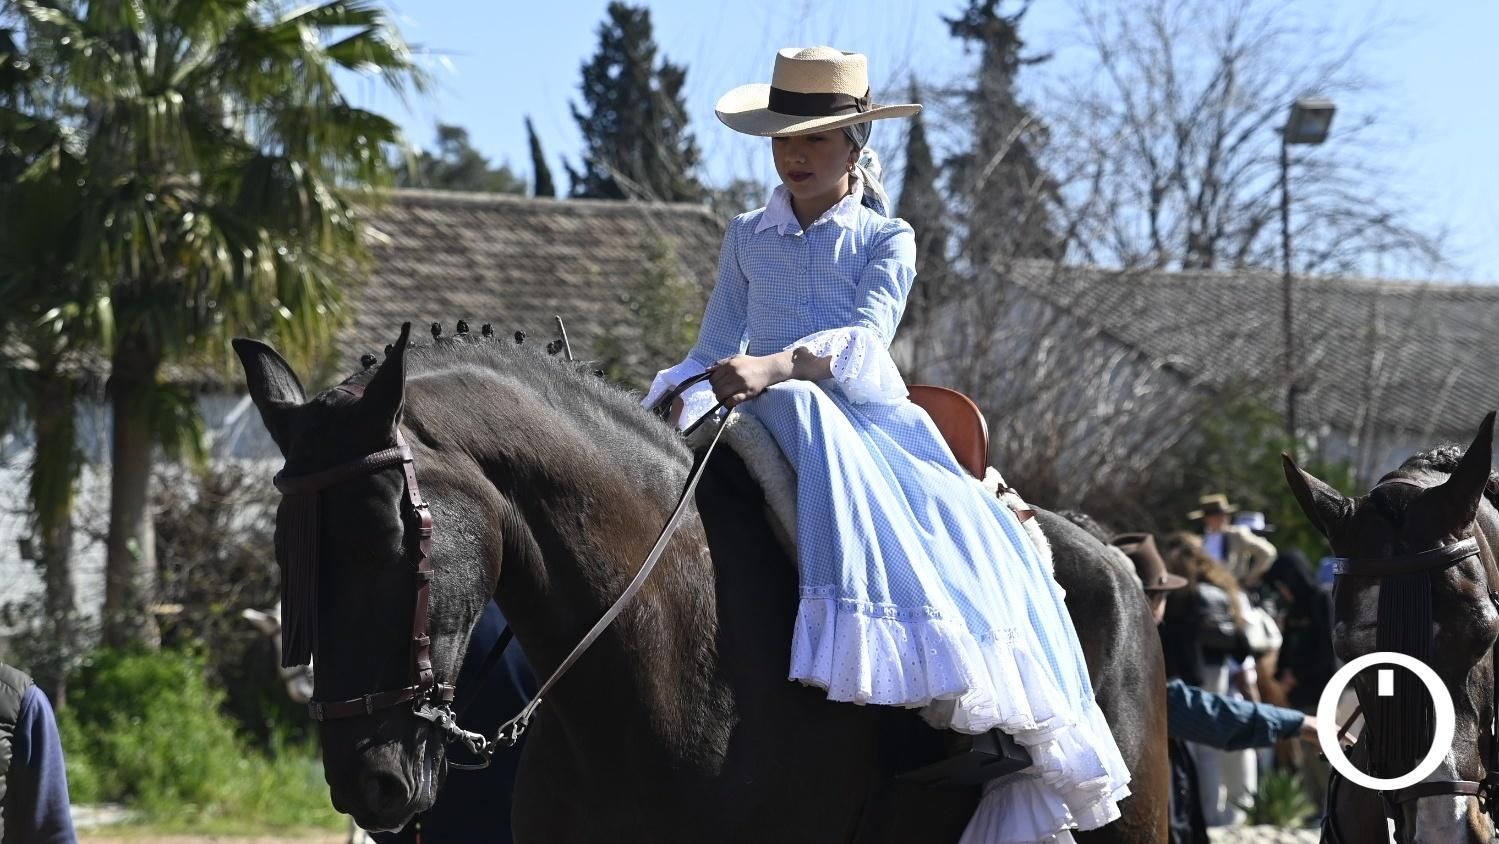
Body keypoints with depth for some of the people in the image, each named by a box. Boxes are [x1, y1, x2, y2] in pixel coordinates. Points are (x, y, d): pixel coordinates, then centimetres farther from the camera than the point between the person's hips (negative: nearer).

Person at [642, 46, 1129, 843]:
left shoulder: (886, 240, 7)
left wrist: (776, 367, -30)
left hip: (868, 415, -2)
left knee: (962, 539, -31)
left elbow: (863, 339, -11)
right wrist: (677, 401, -9)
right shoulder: (747, 238, 17)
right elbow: (716, 348, 14)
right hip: (772, 418, 2)